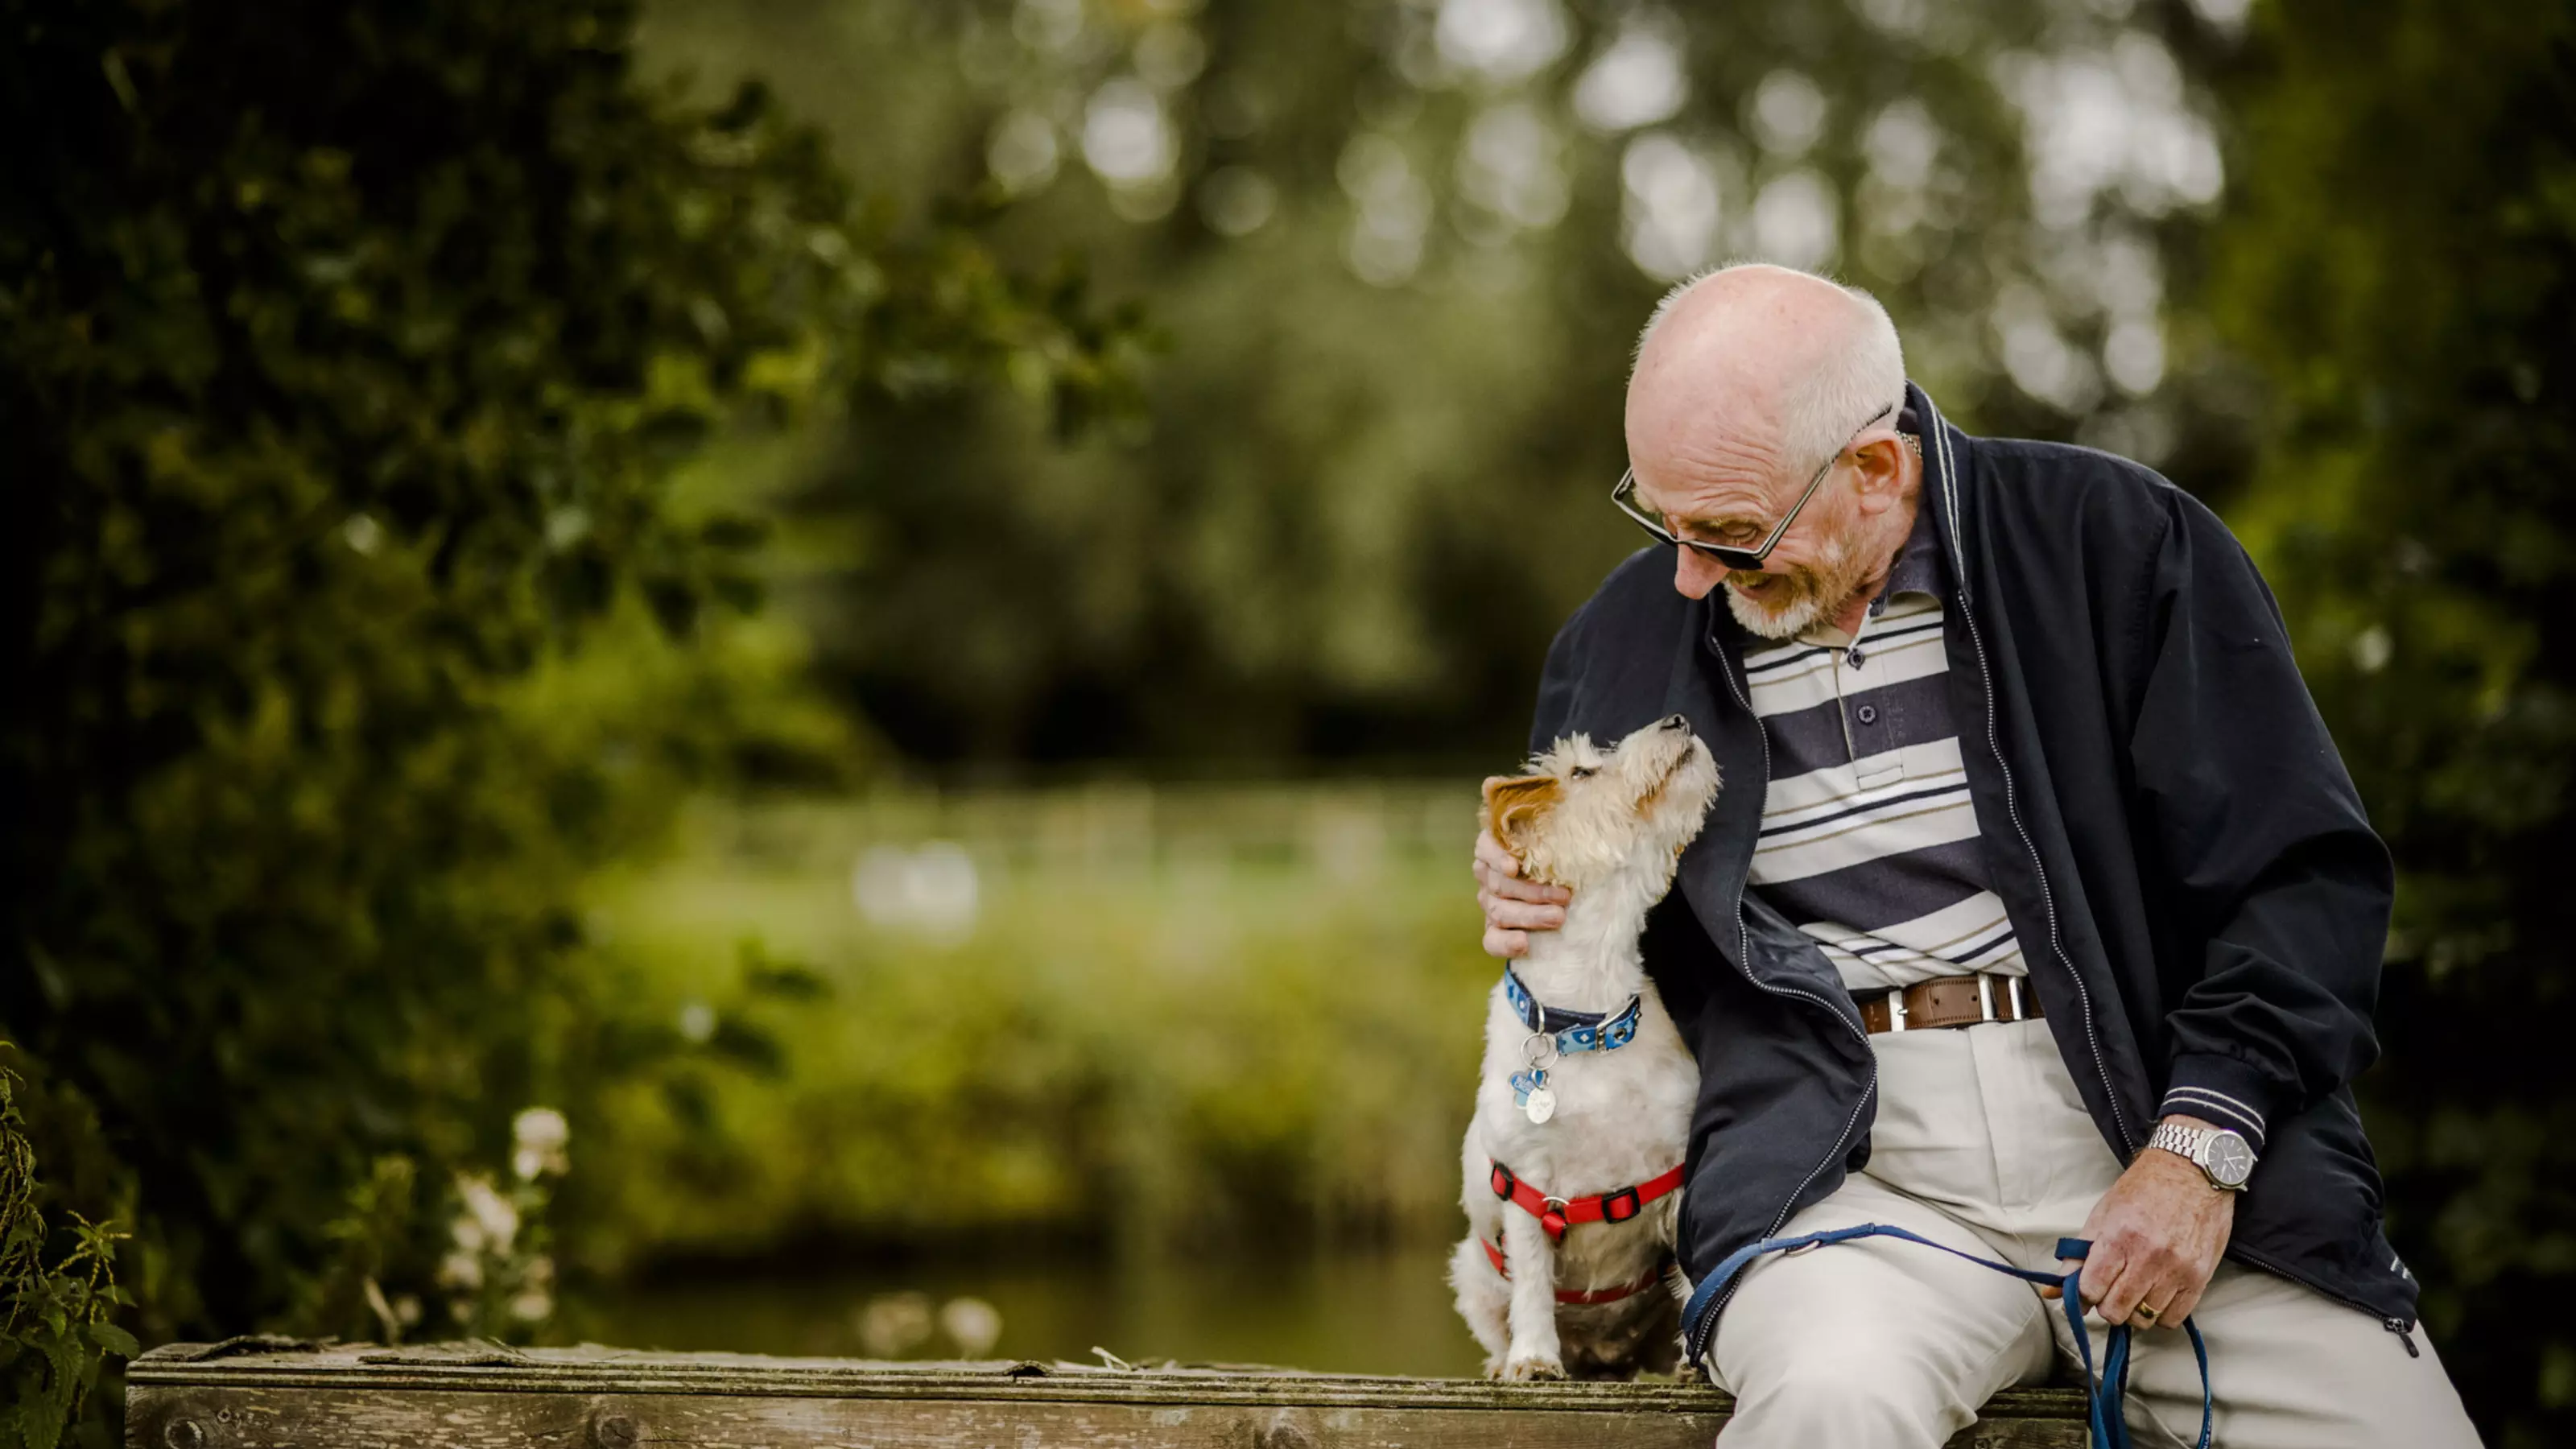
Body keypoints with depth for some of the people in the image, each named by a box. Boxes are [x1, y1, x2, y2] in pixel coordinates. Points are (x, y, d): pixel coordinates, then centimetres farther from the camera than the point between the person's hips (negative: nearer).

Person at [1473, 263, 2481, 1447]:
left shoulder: (2114, 541, 1)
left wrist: (2200, 1149, -12)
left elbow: (2304, 873, -1)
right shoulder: (1622, 639, 12)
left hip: (2151, 1117, 0)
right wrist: (1532, 912, 5)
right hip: (1848, 1161, 1)